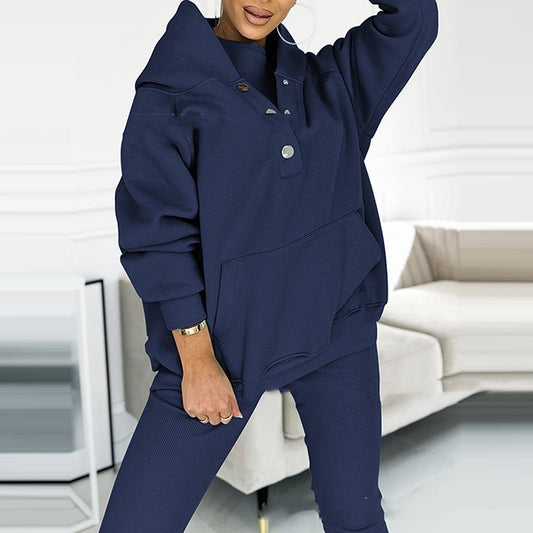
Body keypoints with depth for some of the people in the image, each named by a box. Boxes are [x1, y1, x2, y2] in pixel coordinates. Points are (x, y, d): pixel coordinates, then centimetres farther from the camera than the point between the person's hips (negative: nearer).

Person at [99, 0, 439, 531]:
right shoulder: (169, 93, -4)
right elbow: (159, 232, -9)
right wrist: (196, 360, -13)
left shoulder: (328, 79, 10)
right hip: (222, 335, -2)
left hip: (335, 325, 3)